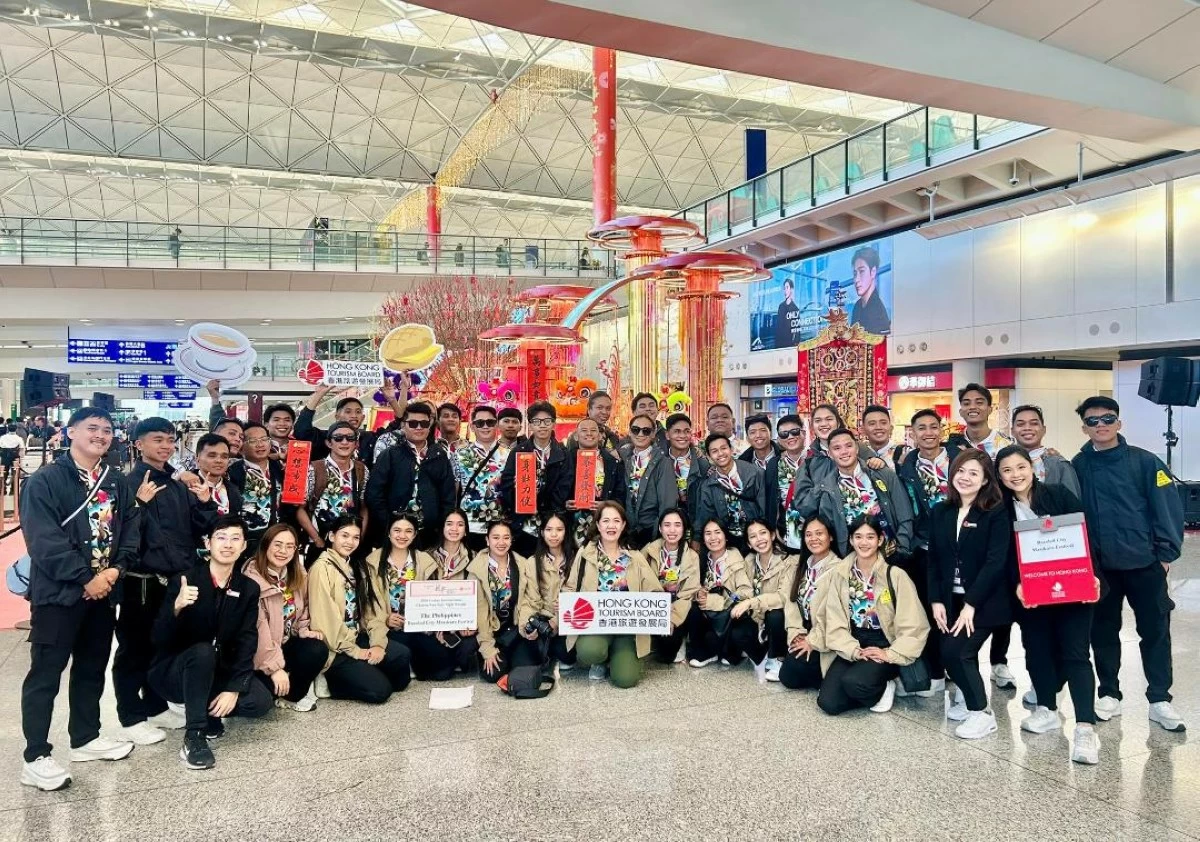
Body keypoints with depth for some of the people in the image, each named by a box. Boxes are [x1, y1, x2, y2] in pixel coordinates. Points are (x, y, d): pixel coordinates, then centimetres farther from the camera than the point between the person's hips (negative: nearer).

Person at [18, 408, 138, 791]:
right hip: (58, 592, -6)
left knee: (92, 668, 16)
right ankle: (36, 758, 9)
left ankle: (85, 738, 30)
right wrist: (86, 577, -19)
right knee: (46, 673, 1)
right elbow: (43, 539, -18)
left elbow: (130, 527, 9)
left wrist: (116, 568, -7)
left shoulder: (117, 483, 10)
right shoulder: (45, 480, -9)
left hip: (103, 590, 6)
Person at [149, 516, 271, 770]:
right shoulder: (184, 581, -15)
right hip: (173, 672, -4)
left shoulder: (248, 589, -4)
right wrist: (176, 608, -40)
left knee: (260, 701, -21)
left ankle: (208, 711, 10)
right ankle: (193, 736, -24)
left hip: (216, 672, 4)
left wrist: (233, 689, -21)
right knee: (202, 651, -36)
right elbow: (160, 640, -20)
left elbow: (247, 643, -8)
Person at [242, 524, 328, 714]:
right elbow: (257, 627, -23)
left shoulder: (297, 576, 5)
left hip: (286, 642, 6)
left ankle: (293, 694, 3)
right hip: (259, 652, -6)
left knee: (317, 650, -23)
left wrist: (304, 631, -1)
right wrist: (274, 667, -25)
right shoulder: (252, 578, -19)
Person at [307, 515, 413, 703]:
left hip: (359, 637, 7)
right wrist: (355, 651, -14)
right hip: (335, 647, -6)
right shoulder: (321, 568, -11)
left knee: (403, 655, -19)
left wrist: (378, 643, -9)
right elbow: (326, 619, -17)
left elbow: (374, 607, 5)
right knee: (379, 689, -17)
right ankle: (332, 681, 2)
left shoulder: (359, 567, 14)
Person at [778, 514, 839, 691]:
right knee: (787, 676, -10)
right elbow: (791, 600, 6)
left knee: (791, 674, -21)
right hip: (803, 634, 6)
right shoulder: (802, 566, 11)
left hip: (824, 639, -6)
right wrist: (796, 633, -7)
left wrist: (813, 641, -16)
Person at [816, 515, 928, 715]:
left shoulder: (895, 575, -6)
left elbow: (912, 626, -7)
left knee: (854, 682, -32)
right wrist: (853, 650, -15)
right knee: (828, 702, -14)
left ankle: (883, 687, 1)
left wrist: (891, 654, -16)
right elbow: (835, 621, -1)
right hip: (851, 647, 3)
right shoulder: (839, 573, 2)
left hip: (884, 646, -3)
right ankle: (872, 688, 11)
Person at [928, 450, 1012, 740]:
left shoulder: (996, 514, -8)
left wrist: (971, 604, -20)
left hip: (984, 601, -5)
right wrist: (936, 600, -3)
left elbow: (996, 562, -15)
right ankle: (967, 699, 32)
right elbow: (934, 560, 6)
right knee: (959, 653, 6)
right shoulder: (940, 512, 6)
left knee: (954, 652, -15)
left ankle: (981, 712, 3)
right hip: (950, 599, 5)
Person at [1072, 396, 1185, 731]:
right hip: (1098, 566, 2)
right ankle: (1109, 694, 24)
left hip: (1145, 564, -1)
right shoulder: (1078, 466, -1)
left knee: (1155, 631, 6)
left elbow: (1169, 507, -5)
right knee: (1103, 631, 10)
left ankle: (1159, 700, 18)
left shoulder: (1144, 461, -6)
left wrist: (1166, 553, -7)